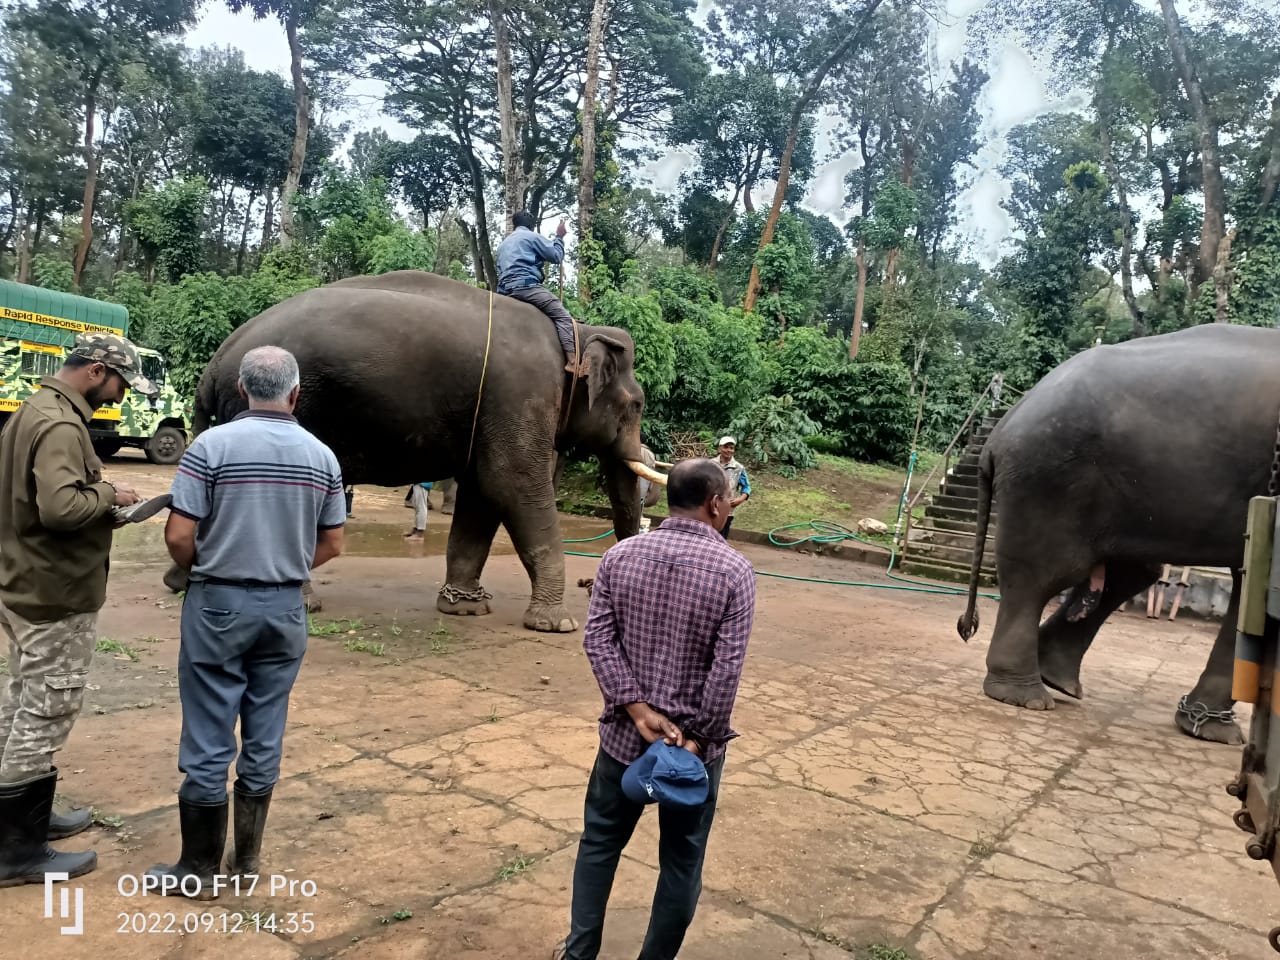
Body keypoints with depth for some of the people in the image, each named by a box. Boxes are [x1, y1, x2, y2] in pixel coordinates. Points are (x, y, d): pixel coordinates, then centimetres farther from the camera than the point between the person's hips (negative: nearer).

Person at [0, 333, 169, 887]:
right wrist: (108, 495, -15)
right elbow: (60, 506, -32)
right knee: (44, 717, 0)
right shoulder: (61, 425, -21)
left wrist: (98, 497, 5)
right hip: (56, 597, -11)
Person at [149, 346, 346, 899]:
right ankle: (246, 857, 26)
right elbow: (331, 546, 5)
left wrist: (200, 572, 8)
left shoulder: (213, 445, -10)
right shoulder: (322, 456, 0)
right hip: (286, 609, 3)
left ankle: (198, 871, 18)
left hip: (219, 605, -3)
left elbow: (178, 536, -12)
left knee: (209, 741, 6)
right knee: (265, 738, 13)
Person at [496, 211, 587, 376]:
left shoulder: (503, 244, 29)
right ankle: (572, 360, -29)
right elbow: (556, 256, 3)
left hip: (505, 290, 8)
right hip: (526, 286, -8)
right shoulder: (532, 236, 6)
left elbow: (501, 271, 29)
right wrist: (559, 237, 17)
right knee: (563, 316, -11)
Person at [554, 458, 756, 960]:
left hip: (625, 733, 3)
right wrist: (700, 736, -11)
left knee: (599, 842, 21)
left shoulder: (619, 556, -4)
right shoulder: (734, 570, -14)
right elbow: (728, 667, -18)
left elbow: (598, 639, -9)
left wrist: (638, 710, -10)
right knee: (682, 860, 16)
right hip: (695, 741, -3)